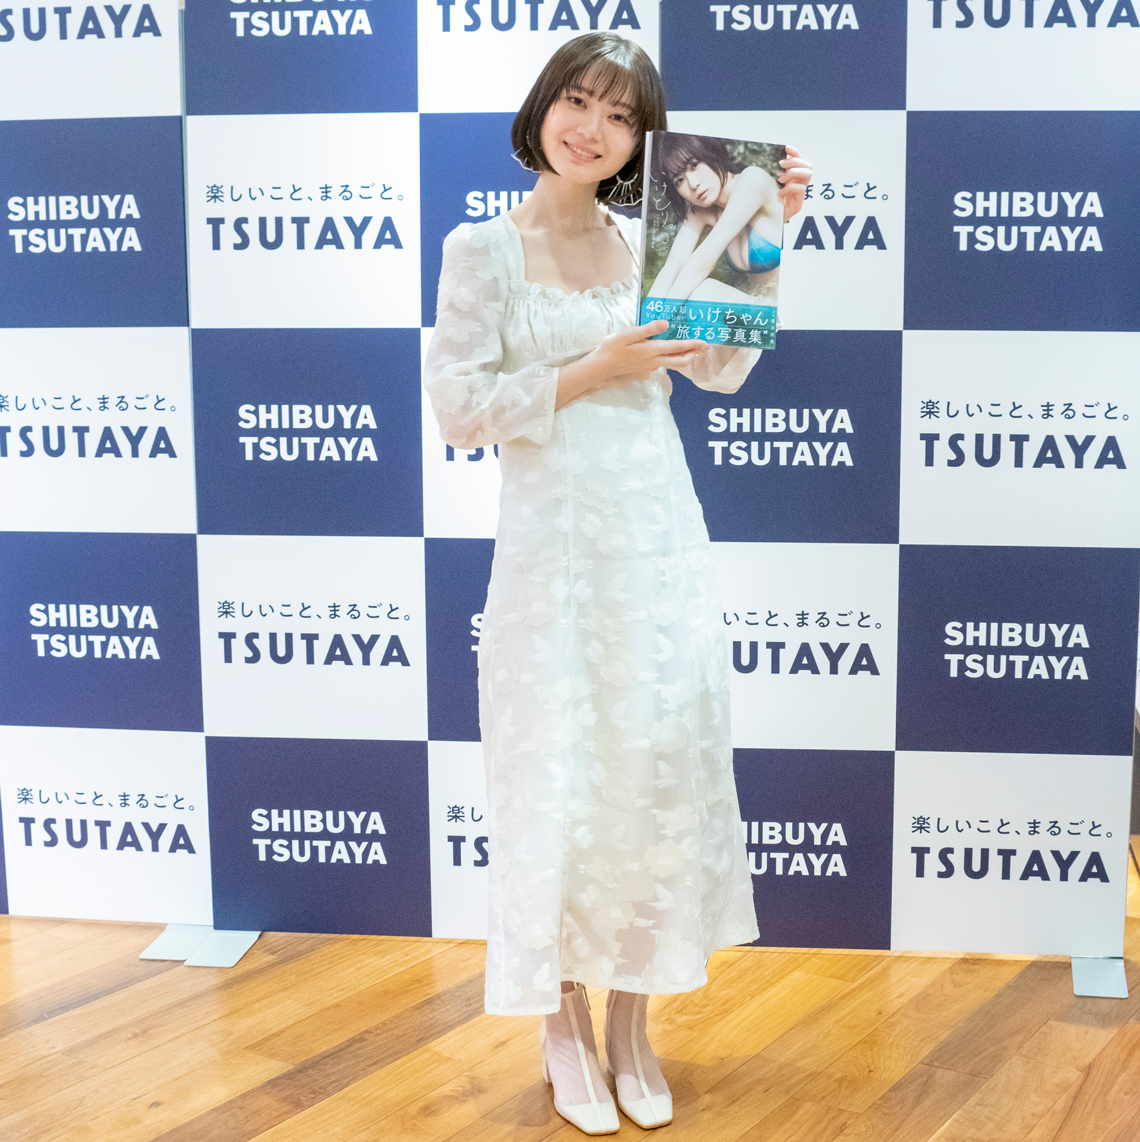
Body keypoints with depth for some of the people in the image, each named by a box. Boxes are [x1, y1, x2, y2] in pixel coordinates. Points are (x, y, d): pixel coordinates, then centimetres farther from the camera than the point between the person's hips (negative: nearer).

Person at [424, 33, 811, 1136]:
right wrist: (595, 372, -13)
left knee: (661, 770, 7)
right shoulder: (485, 248, -3)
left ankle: (632, 1022, 24)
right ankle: (564, 1025, 23)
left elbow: (722, 366, 11)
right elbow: (459, 406, -9)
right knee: (558, 779, 4)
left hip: (657, 545, 4)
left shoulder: (646, 245, 10)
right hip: (554, 547, -4)